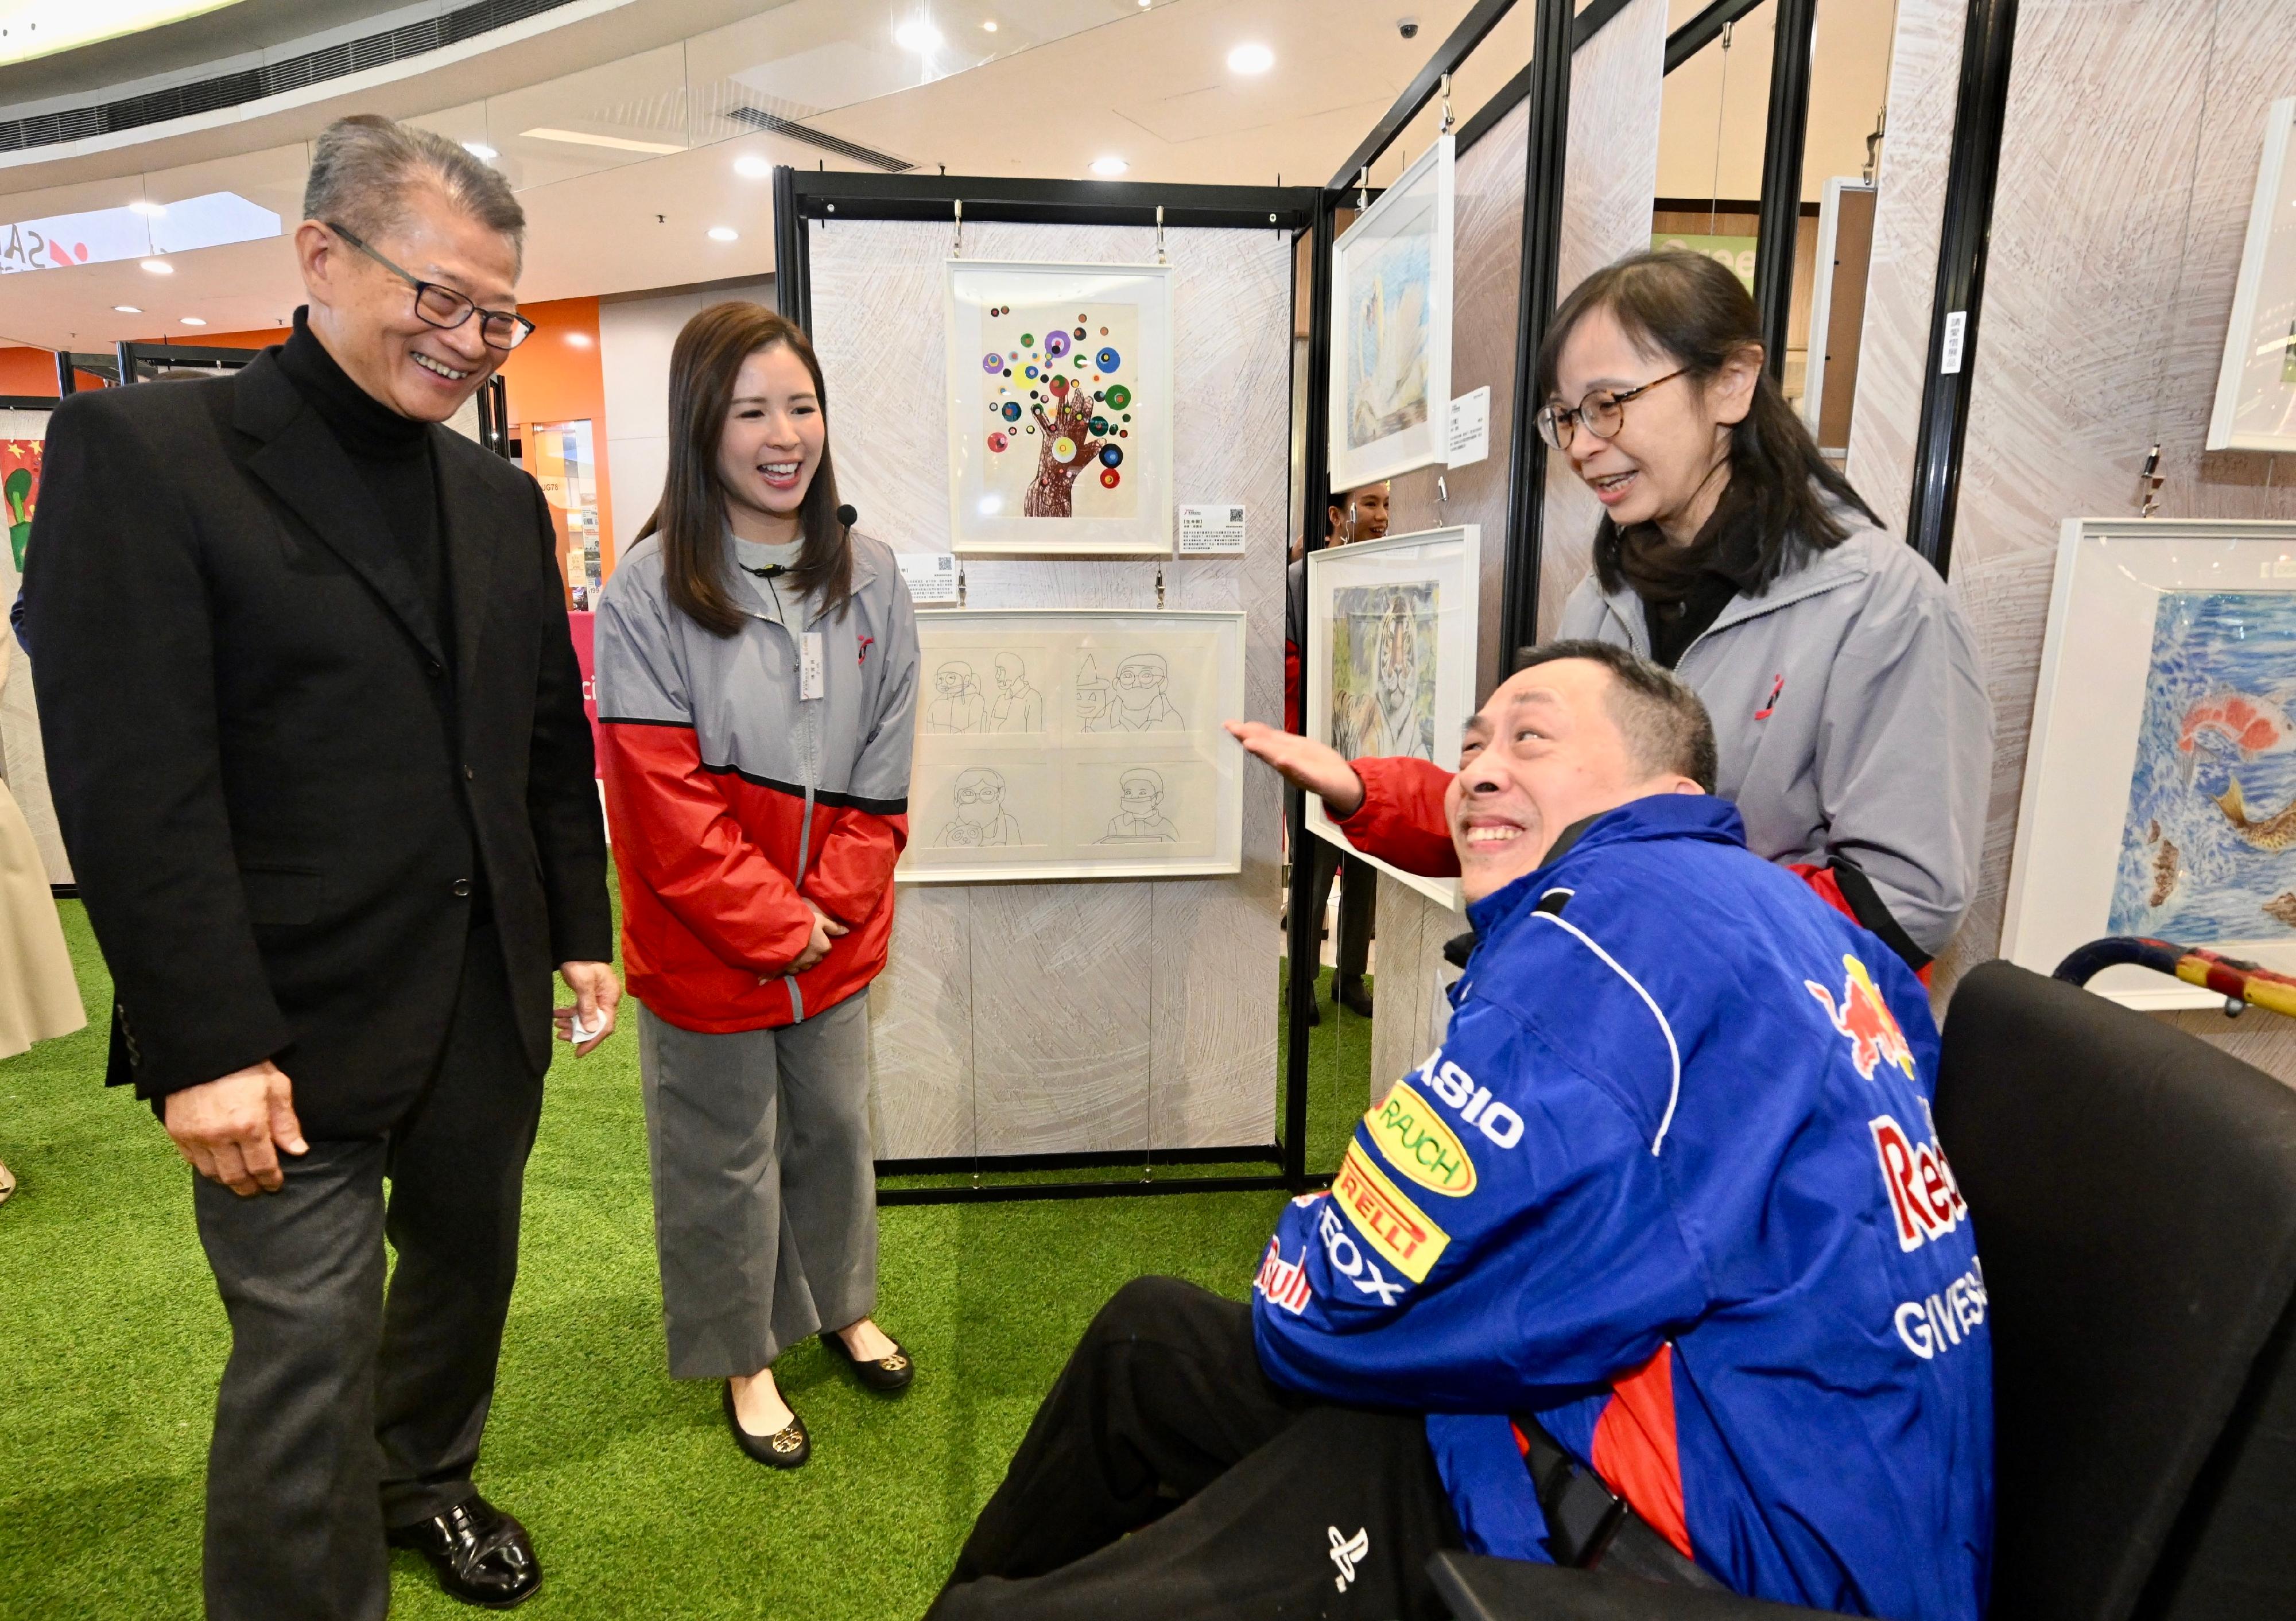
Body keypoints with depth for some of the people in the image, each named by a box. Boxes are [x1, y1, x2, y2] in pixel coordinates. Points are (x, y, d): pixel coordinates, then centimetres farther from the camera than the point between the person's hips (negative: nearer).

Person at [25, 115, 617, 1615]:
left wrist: (585, 933, 9)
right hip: (295, 1028, -6)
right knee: (308, 1357, 5)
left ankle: (426, 1482, 49)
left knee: (469, 1269, 23)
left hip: (486, 1006, 6)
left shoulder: (503, 499, 9)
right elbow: (130, 782, -14)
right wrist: (205, 1046, -17)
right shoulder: (142, 450, -8)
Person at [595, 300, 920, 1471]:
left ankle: (843, 1307, 45)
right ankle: (744, 1357, 37)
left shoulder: (868, 576, 0)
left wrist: (835, 901, -8)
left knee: (834, 1125, 20)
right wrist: (775, 923, -14)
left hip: (837, 936, 4)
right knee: (726, 1156, 14)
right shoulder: (650, 589, -13)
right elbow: (662, 800, -15)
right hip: (706, 947, -3)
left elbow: (882, 770, 1)